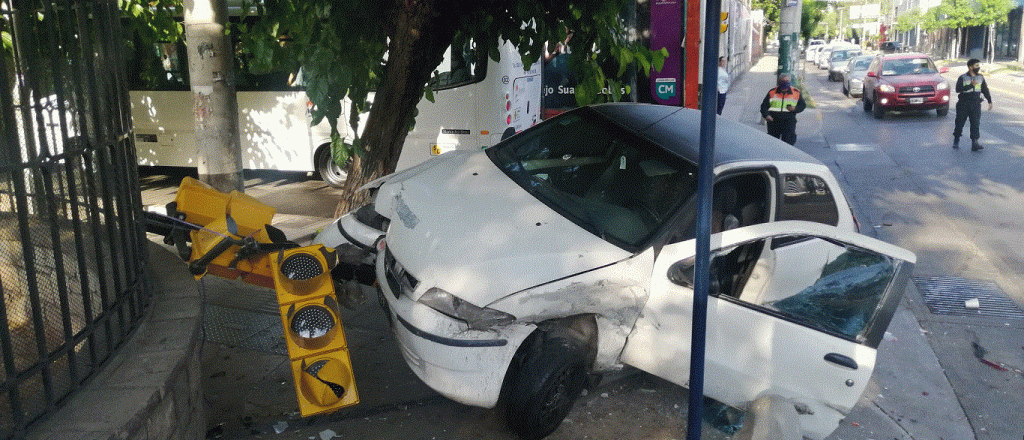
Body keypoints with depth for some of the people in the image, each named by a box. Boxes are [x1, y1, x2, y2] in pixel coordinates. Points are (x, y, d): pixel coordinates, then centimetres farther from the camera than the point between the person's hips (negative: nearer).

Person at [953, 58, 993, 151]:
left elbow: (985, 90, 18)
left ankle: (974, 143, -11)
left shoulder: (980, 78, 10)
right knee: (960, 122, 6)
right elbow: (958, 89, -19)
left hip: (975, 105, 3)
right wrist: (971, 85, -24)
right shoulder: (962, 78, -4)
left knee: (975, 123, -7)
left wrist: (990, 101, 17)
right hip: (963, 104, -3)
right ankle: (956, 141, 24)